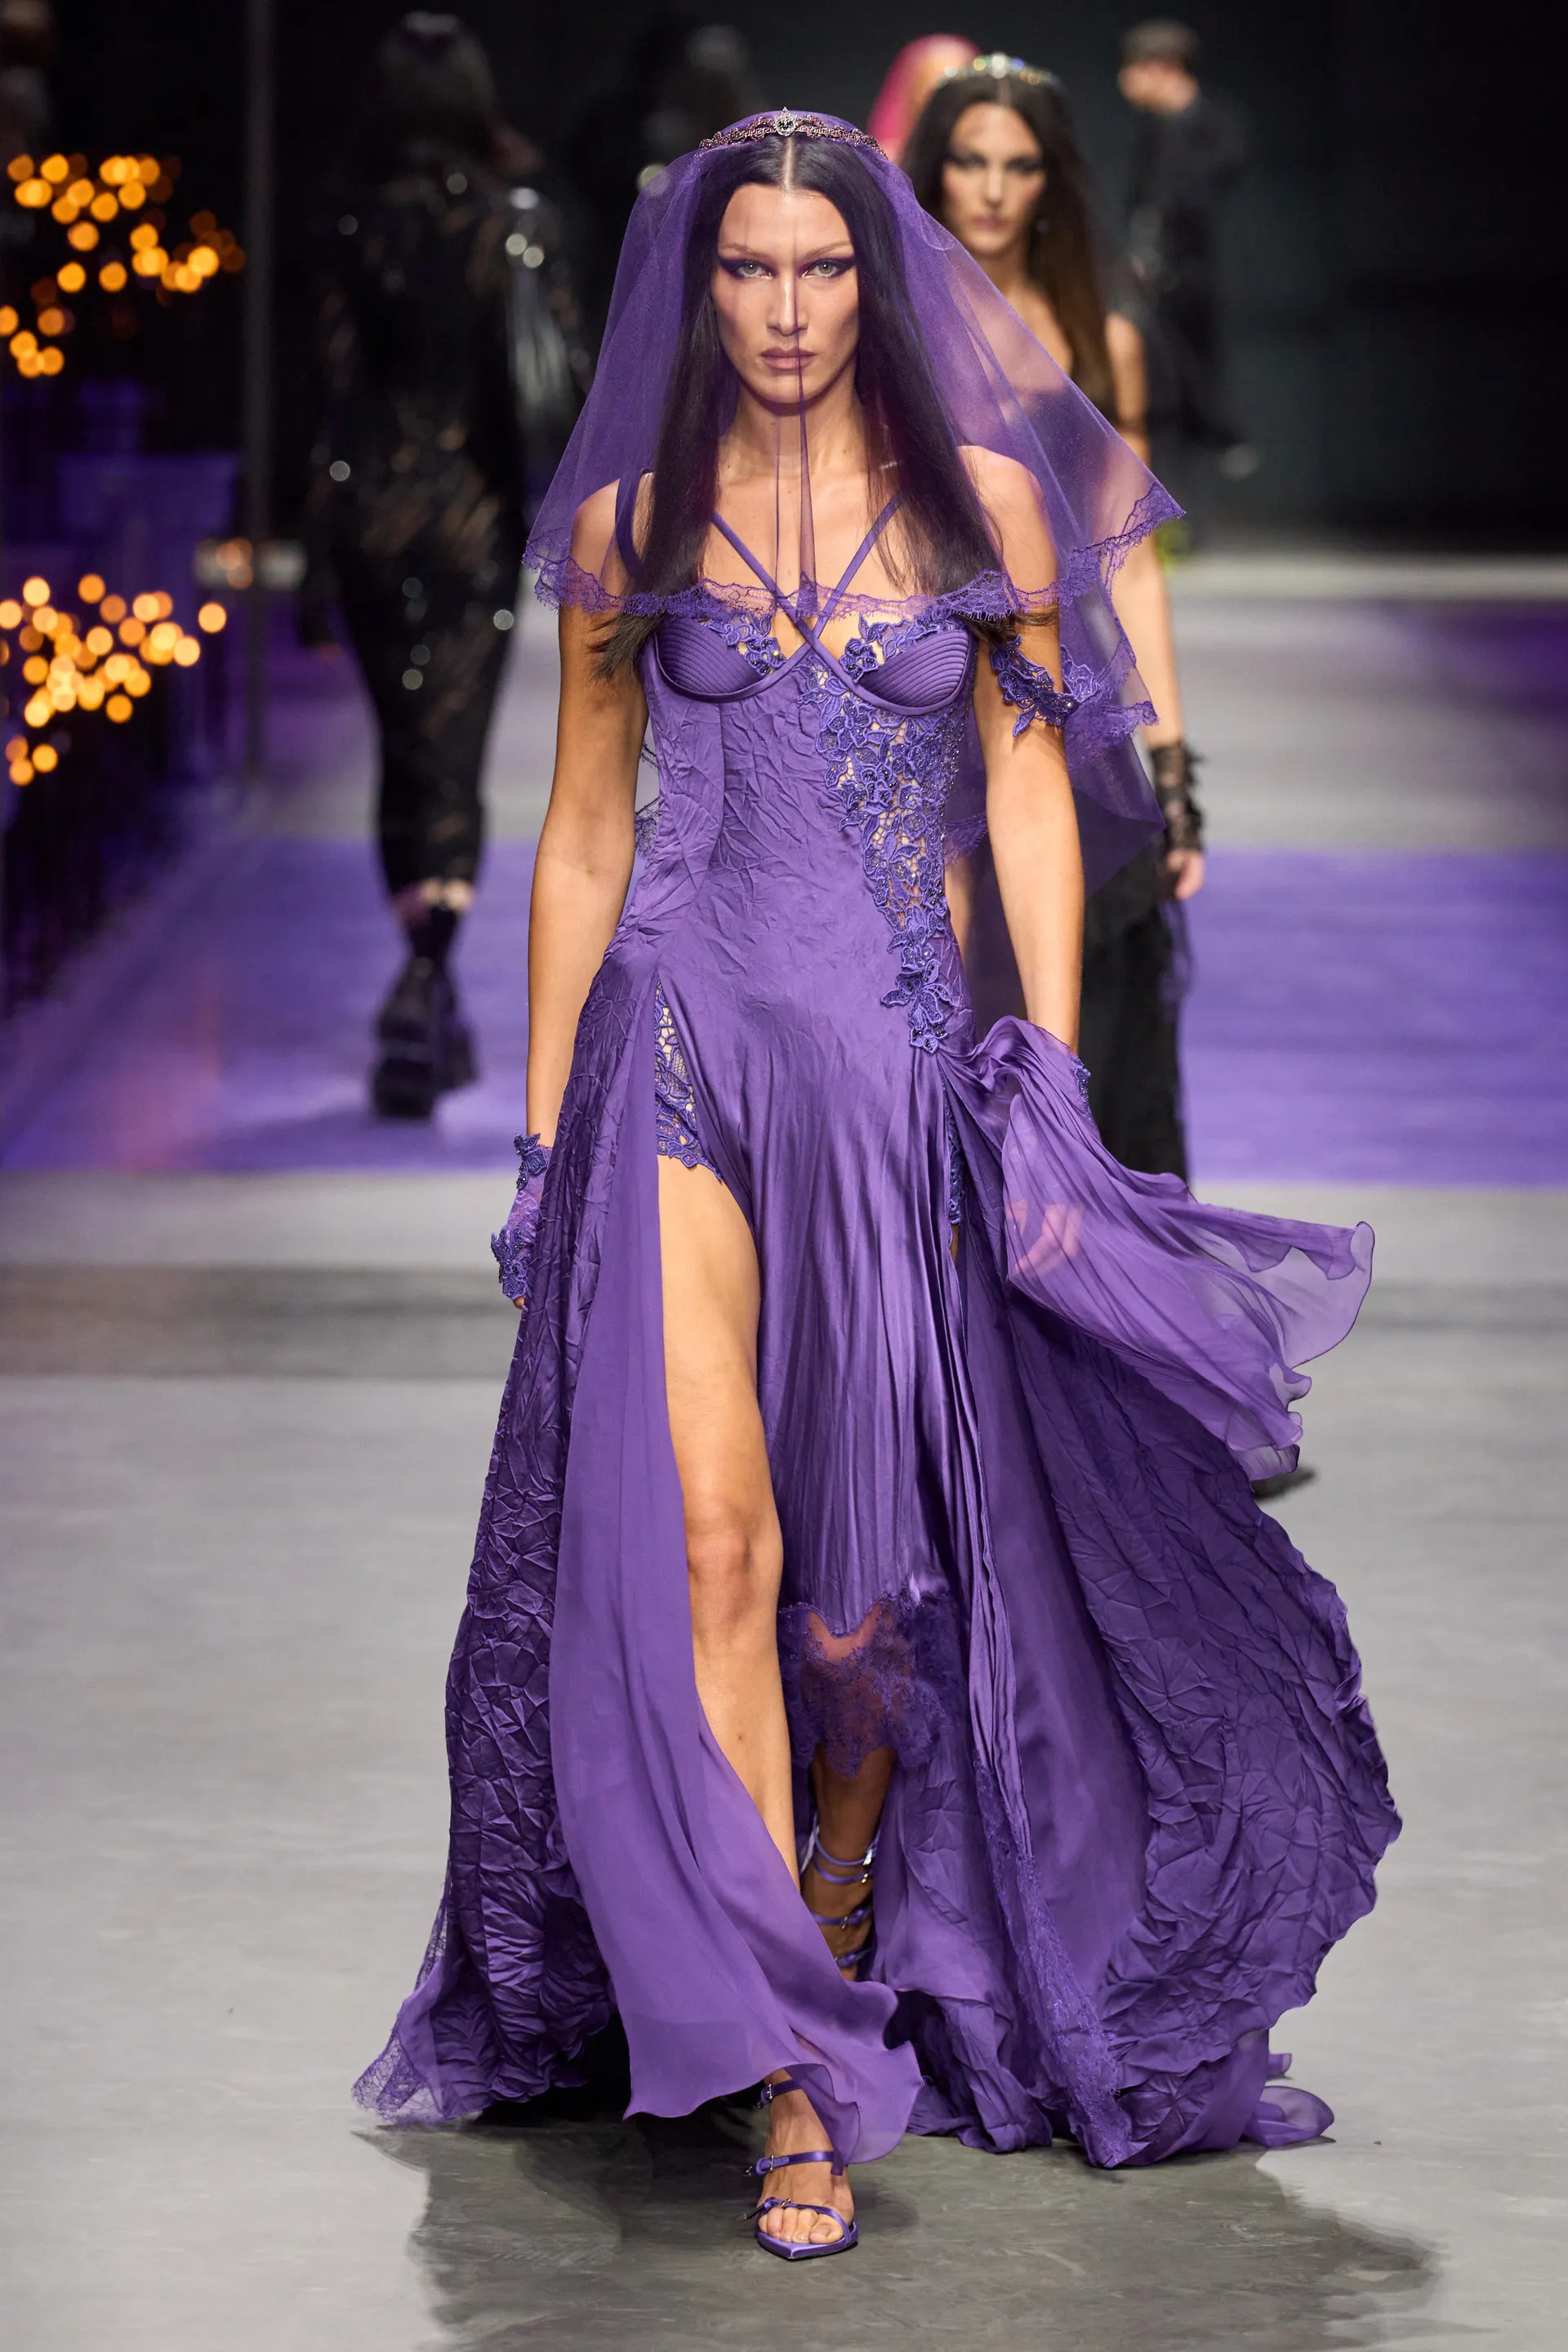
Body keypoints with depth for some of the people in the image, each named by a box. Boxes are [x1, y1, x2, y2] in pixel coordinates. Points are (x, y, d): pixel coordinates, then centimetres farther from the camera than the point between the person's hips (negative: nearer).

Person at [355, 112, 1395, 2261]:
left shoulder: (986, 501, 6)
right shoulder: (627, 522, 7)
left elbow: (1032, 791, 6)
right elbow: (585, 832, 11)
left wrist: (1049, 1073, -2)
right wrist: (545, 1126, 9)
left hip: (902, 1055, 1)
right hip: (683, 1036, -1)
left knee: (862, 1579, 5)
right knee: (705, 1538, -14)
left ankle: (851, 1913, 33)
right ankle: (803, 2076, -15)